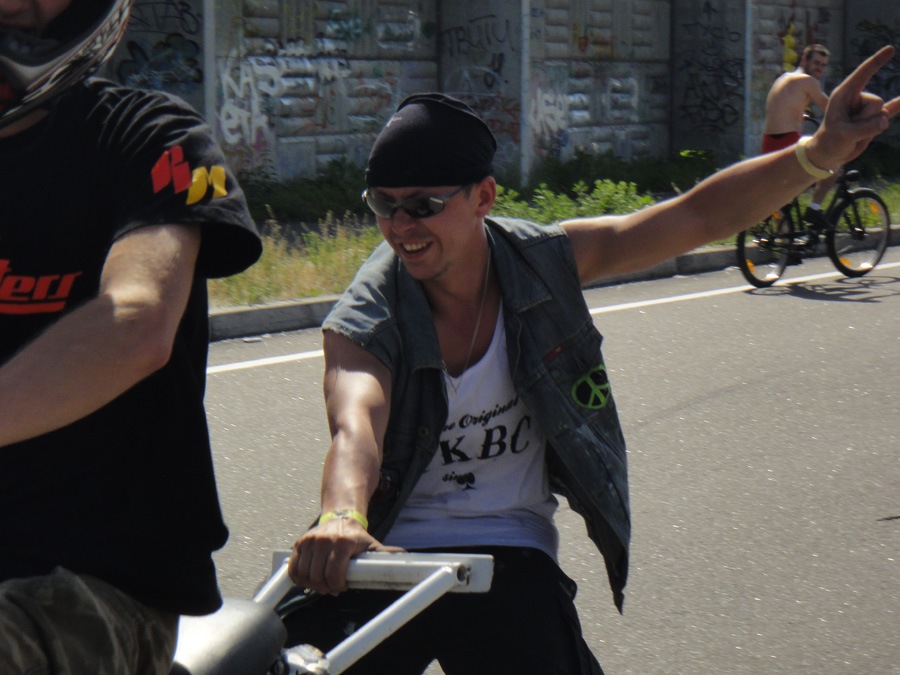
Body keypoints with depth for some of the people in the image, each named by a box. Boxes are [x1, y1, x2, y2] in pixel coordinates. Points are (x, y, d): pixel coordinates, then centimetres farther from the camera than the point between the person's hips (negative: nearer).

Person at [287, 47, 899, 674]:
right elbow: (355, 427, -32)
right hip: (384, 554, -1)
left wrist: (821, 152, -21)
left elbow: (700, 215, -7)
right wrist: (343, 517, -55)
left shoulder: (544, 262, -4)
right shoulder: (363, 321, -12)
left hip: (507, 554, 1)